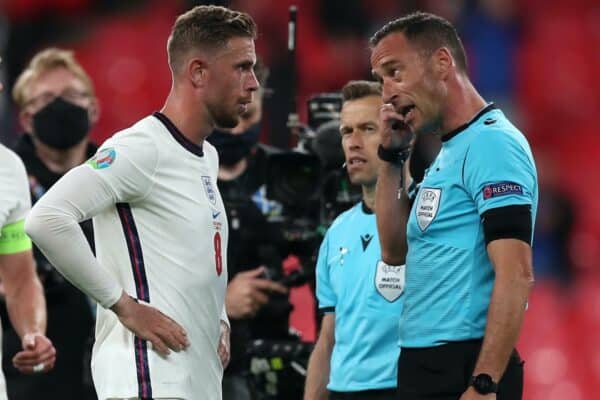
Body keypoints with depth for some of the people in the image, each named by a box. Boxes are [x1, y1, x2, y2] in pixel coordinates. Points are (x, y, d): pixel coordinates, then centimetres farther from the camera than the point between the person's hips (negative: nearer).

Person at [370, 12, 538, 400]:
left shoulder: (491, 142, -13)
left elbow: (515, 275, -21)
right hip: (424, 365, 10)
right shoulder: (449, 153, 17)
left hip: (464, 369, -10)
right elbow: (395, 251, 22)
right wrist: (392, 156, 12)